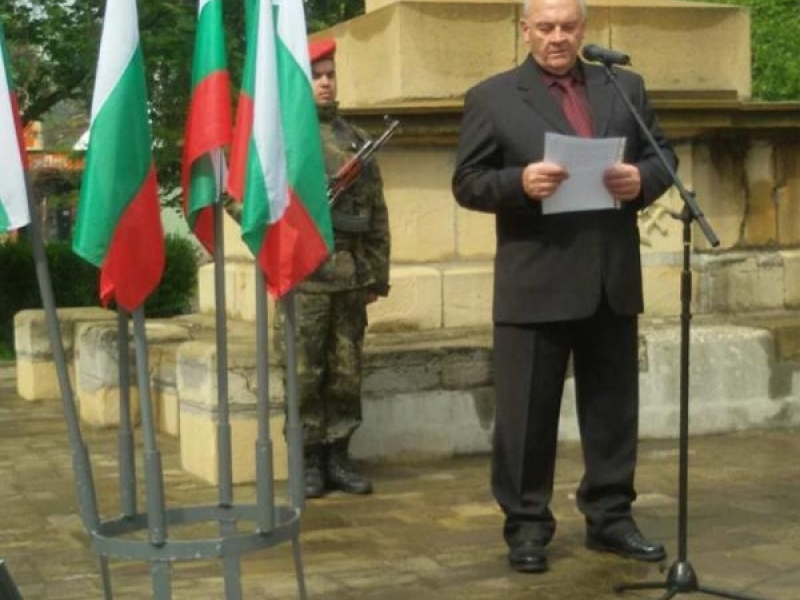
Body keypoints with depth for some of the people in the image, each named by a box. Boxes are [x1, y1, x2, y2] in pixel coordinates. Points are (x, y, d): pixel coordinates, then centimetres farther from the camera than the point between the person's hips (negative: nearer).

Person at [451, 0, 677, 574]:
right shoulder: (491, 97, 1)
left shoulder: (626, 87, 12)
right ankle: (527, 526, 14)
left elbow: (664, 155, 13)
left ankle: (610, 517, 23)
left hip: (613, 280, 4)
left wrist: (642, 179, -10)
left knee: (614, 407, 11)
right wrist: (519, 182, -21)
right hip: (535, 284, -3)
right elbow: (467, 183, -3)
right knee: (527, 413, 3)